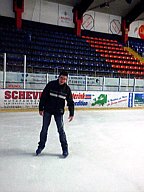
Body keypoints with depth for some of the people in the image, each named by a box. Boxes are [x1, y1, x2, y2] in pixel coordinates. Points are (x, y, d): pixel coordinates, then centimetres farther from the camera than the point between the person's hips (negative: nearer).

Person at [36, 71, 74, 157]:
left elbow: (70, 102, 2)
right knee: (44, 129, 9)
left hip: (59, 112, 0)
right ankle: (41, 146, 27)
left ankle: (65, 149, 15)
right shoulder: (51, 84, -11)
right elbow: (43, 96, -6)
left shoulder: (67, 89, -6)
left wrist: (71, 113, 0)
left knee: (61, 130, 0)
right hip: (47, 110, 0)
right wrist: (41, 108, -6)